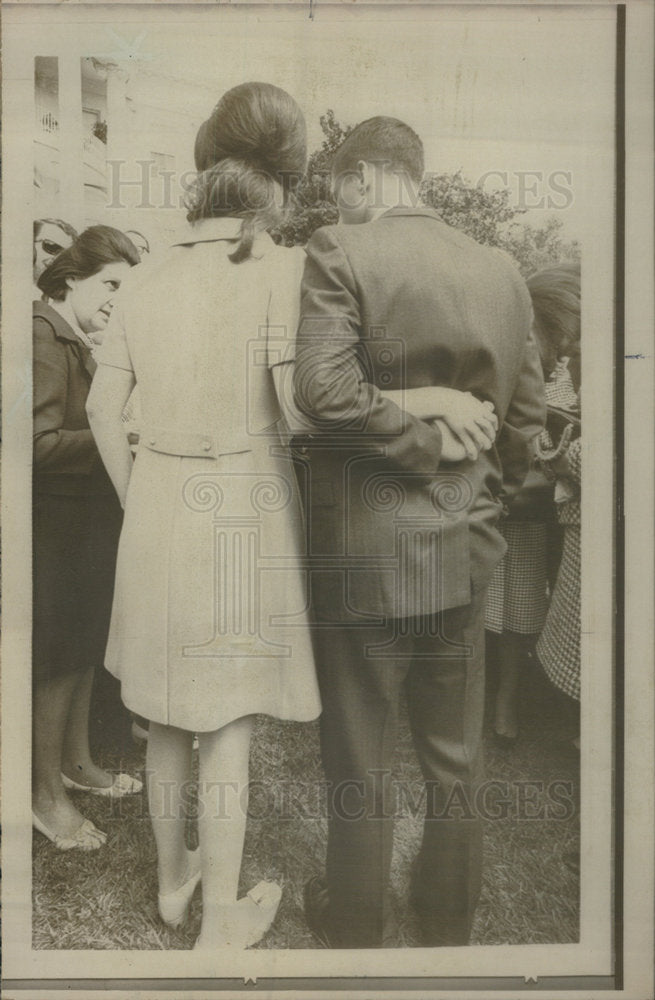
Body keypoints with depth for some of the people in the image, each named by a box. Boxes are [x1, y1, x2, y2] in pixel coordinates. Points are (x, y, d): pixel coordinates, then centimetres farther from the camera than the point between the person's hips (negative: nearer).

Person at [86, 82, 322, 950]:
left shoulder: (146, 283, 3)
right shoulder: (282, 271, -13)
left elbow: (103, 412, 7)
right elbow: (299, 417, -19)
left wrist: (136, 505, 17)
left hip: (160, 514, 5)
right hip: (243, 520, -5)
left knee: (169, 712, 20)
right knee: (229, 724, 8)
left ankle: (172, 877, 38)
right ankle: (223, 919, 25)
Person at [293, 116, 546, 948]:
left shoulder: (340, 253, -10)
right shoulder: (501, 272, 6)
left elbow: (323, 387, -23)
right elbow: (524, 414, 9)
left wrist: (427, 448, -12)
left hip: (363, 550, -5)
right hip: (463, 551, 6)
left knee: (359, 762, 13)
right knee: (454, 760, 19)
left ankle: (357, 927, 35)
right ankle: (448, 925, 40)